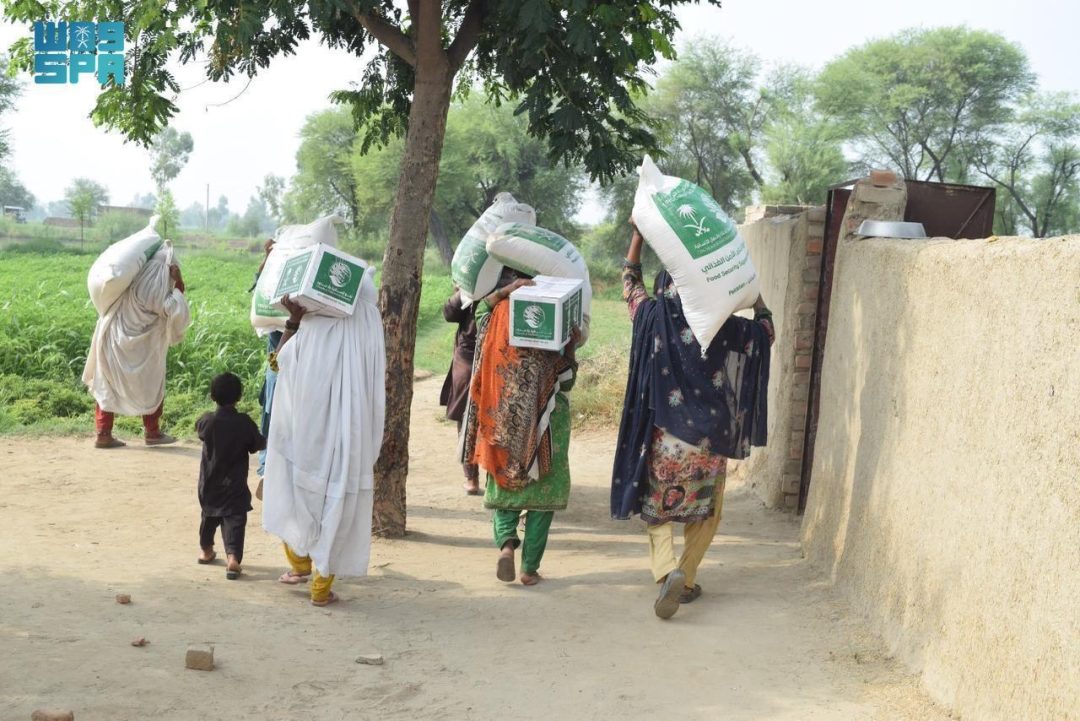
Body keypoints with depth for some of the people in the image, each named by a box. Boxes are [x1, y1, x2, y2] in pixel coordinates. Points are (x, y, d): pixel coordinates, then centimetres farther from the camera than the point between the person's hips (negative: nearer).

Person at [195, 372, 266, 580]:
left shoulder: (207, 421, -11)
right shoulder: (245, 422, -15)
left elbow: (198, 428, 13)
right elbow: (259, 446, -5)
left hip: (210, 484, 3)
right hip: (235, 485, -3)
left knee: (209, 515, 22)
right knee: (234, 520, -4)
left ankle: (206, 551, 41)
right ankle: (233, 559, -20)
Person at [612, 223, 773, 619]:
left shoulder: (655, 317, -5)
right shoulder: (722, 326, -5)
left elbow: (630, 281, 14)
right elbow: (766, 332, 14)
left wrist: (638, 234, 18)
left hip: (663, 434, 0)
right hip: (709, 437, 0)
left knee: (656, 508, 12)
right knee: (705, 511, 18)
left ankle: (668, 569, -10)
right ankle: (687, 578, 16)